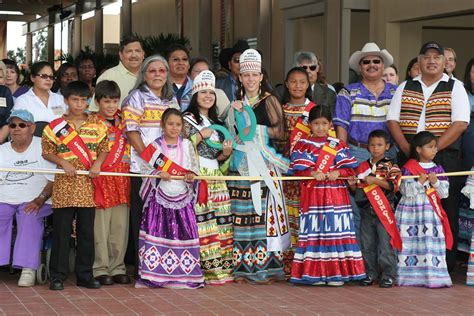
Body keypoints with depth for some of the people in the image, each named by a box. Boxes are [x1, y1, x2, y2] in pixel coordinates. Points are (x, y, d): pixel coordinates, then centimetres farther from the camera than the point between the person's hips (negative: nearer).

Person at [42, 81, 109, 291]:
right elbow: (47, 152, 3)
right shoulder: (56, 126, 1)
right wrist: (64, 163, -12)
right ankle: (58, 275, 8)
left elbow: (104, 148, 11)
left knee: (87, 232, 7)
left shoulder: (98, 125, 7)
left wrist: (98, 163, -7)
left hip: (88, 186, 2)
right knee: (61, 231, 1)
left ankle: (85, 274, 16)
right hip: (64, 185, -2)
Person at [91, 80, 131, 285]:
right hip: (101, 180, -5)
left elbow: (129, 147, 24)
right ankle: (101, 269, 5)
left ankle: (118, 268, 14)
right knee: (101, 226, -2)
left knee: (120, 226, 6)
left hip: (122, 181, 5)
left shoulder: (123, 122, 13)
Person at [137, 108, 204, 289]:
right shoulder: (155, 146, 4)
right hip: (160, 196, -2)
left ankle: (183, 274, 3)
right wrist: (159, 173, -16)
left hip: (182, 197, 2)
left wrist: (192, 175, -11)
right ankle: (154, 275, -3)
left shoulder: (187, 145, 9)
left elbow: (195, 167, 9)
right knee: (157, 232, -7)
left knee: (183, 232, -2)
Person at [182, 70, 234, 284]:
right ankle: (200, 270, -11)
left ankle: (218, 268, 5)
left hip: (216, 179, 7)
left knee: (219, 223, 1)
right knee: (198, 224, -13)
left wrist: (226, 153, 3)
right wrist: (201, 135, -10)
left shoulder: (216, 123, 22)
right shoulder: (187, 120, 2)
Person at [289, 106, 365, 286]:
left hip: (336, 195, 1)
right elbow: (297, 170, -3)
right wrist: (313, 173, -19)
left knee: (336, 230, -2)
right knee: (314, 232, -3)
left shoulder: (338, 144, 10)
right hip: (312, 196, -1)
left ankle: (336, 273, 2)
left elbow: (350, 168, 4)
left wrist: (338, 172, -15)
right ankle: (314, 273, 2)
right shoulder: (302, 145, 7)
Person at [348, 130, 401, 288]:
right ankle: (370, 274, 19)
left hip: (384, 210, -5)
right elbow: (357, 190, 18)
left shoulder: (390, 166, -2)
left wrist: (375, 180, -20)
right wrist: (352, 185, -4)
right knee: (367, 244, 9)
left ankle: (388, 275, 1)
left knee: (386, 244, -5)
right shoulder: (362, 167, 12)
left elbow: (394, 185, -15)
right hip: (366, 210, 5)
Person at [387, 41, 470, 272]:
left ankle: (445, 266, 0)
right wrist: (408, 149, -7)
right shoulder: (405, 88, 15)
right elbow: (392, 120, 8)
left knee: (445, 211, -5)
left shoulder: (455, 87, 6)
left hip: (445, 159, -2)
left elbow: (460, 123, -5)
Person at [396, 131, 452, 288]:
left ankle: (434, 276, -2)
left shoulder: (438, 169, 9)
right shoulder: (408, 168, -2)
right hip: (411, 212, -3)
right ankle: (409, 276, 8)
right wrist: (420, 182, -20)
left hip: (431, 212, 3)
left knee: (432, 243, -4)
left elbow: (444, 192, 5)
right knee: (410, 243, 0)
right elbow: (406, 191, -9)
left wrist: (435, 182, -11)